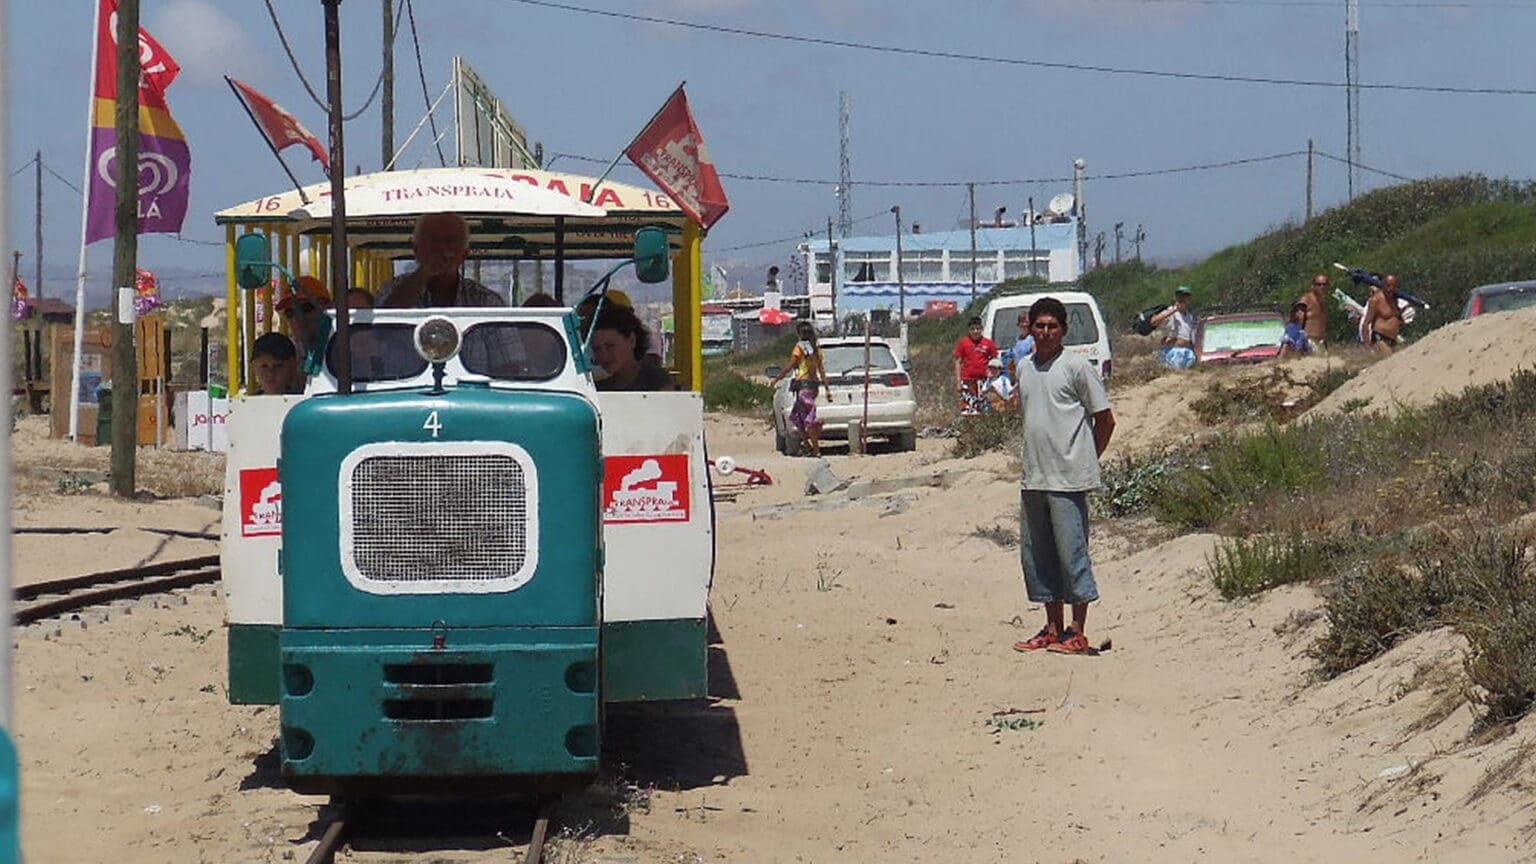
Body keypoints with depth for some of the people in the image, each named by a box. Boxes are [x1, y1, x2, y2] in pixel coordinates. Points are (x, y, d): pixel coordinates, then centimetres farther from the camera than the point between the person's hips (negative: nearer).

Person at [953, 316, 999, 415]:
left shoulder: (988, 343, 4)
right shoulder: (963, 343, 3)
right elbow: (958, 362, 7)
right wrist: (958, 381, 1)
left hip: (983, 380, 1)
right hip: (967, 380, -1)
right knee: (967, 407, -6)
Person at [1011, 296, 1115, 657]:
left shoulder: (1077, 367, -6)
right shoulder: (1025, 370, 14)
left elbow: (1105, 420, -3)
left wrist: (1085, 461, 2)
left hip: (1068, 479, -7)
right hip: (1033, 479, 7)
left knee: (1071, 553, -5)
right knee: (1035, 556, 9)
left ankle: (1078, 632, 1)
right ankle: (1053, 629, 18)